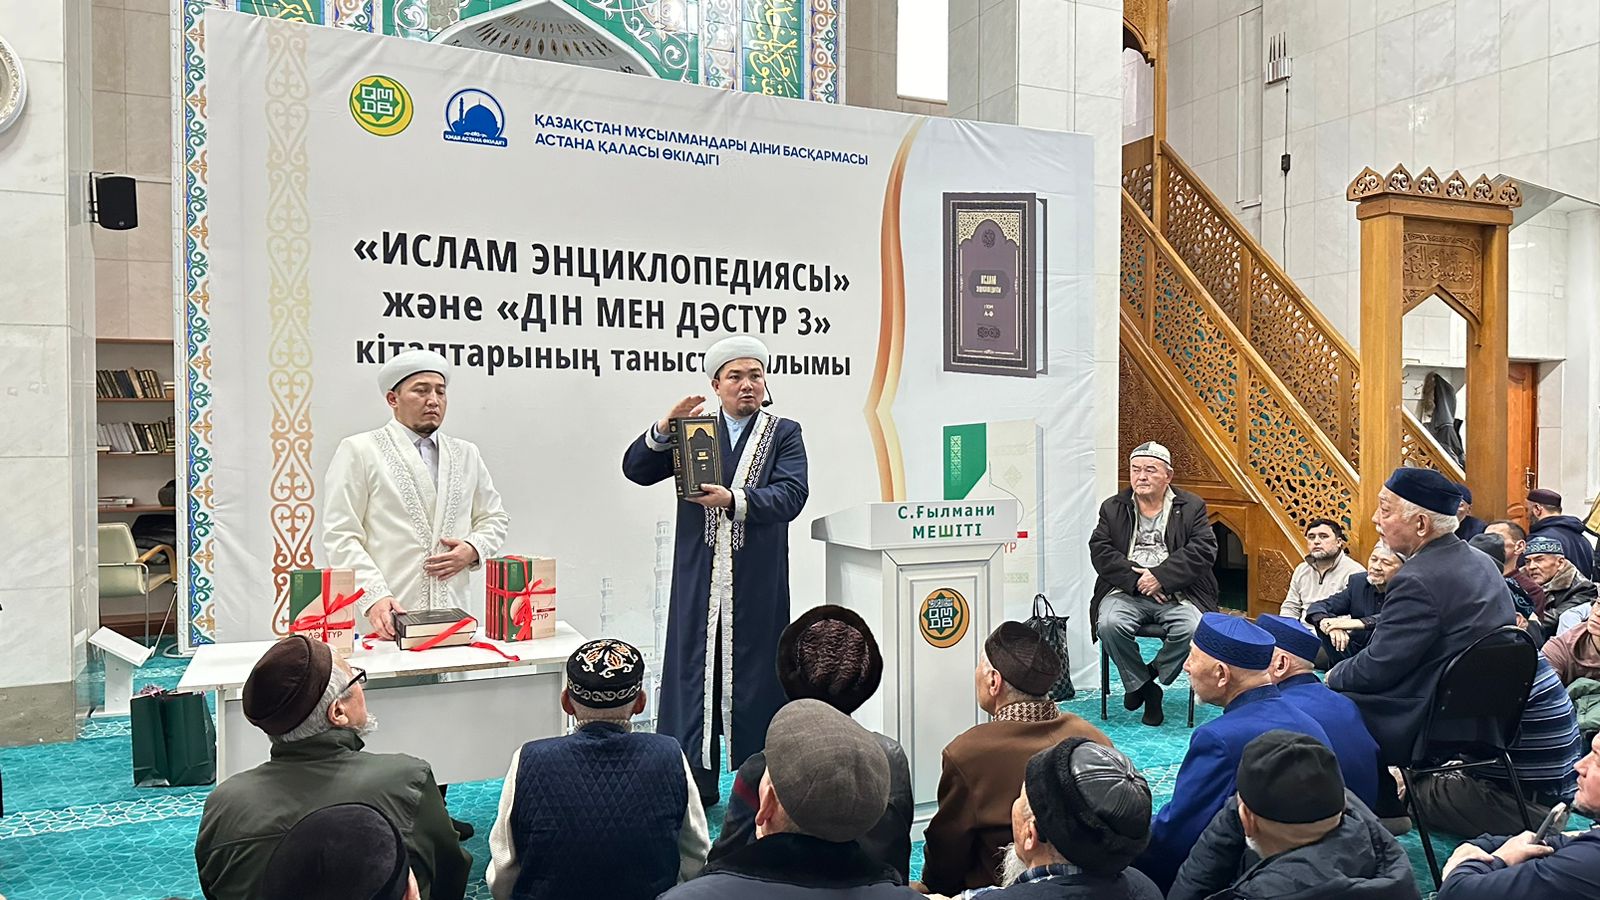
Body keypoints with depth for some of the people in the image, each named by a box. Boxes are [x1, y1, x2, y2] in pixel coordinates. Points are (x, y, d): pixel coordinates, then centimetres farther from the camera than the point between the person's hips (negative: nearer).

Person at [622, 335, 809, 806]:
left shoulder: (784, 434, 8)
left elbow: (791, 495, -7)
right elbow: (635, 470, 4)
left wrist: (734, 500, -21)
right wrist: (664, 429, -13)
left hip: (757, 585, -1)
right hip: (699, 581, 1)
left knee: (754, 678, 4)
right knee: (693, 677, 5)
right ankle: (694, 783, 16)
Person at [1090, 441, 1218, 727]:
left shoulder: (1191, 507, 10)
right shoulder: (1113, 508, 13)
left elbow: (1204, 549, -4)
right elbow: (1100, 551, 1)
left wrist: (1161, 576, -15)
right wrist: (1136, 579, -14)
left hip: (1175, 593, -1)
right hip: (1126, 591, 1)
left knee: (1191, 629, -31)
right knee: (1110, 624, -29)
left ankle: (1152, 675, -1)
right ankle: (1143, 687, -4)